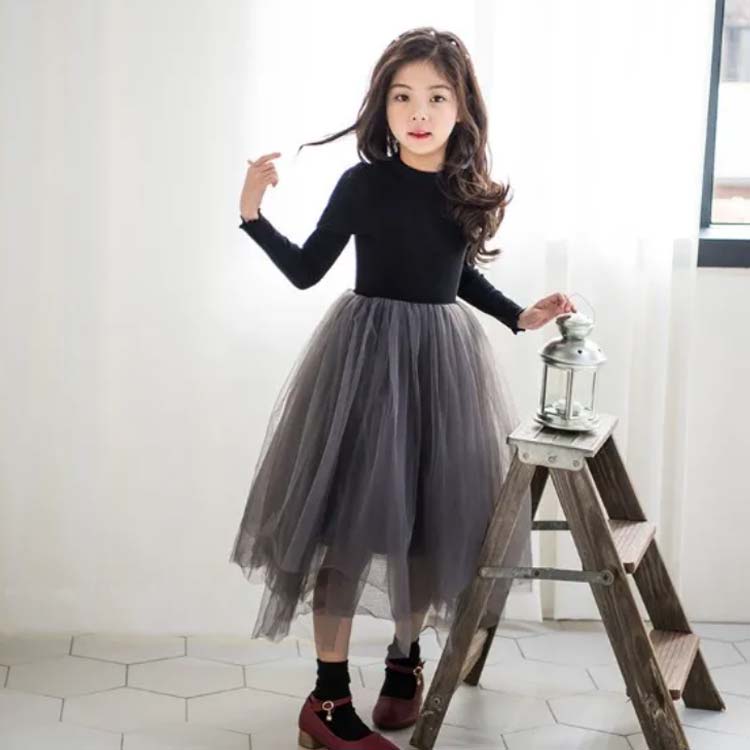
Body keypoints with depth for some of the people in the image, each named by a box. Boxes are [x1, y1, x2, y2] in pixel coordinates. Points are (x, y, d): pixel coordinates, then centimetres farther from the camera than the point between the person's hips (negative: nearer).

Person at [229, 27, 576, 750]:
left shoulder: (468, 192, 3)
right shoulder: (363, 183, -7)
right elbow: (306, 269, 0)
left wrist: (521, 316, 12)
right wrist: (254, 214, -12)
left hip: (444, 358, 4)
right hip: (364, 352, -4)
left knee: (432, 516, 9)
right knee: (351, 517, -6)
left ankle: (404, 662, 31)